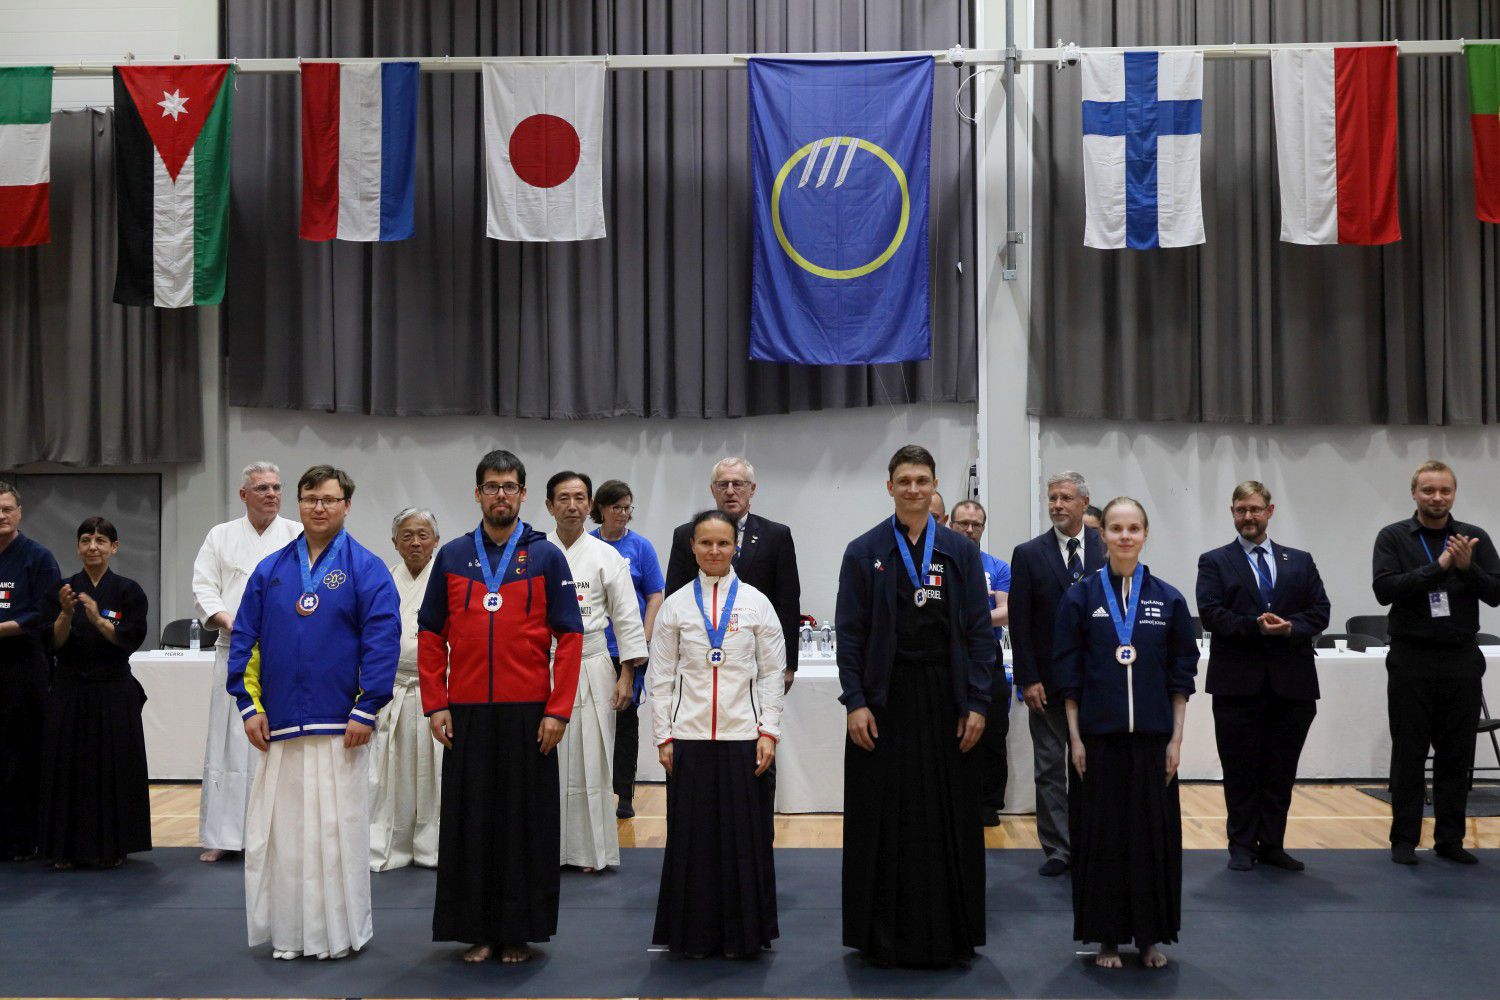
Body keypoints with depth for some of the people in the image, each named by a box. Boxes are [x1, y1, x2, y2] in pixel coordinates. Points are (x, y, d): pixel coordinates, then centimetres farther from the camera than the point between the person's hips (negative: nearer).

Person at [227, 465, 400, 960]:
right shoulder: (270, 570, 9)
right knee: (278, 831, 7)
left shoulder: (366, 569, -2)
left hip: (339, 727, -3)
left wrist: (366, 710, -12)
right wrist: (249, 705, 2)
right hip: (278, 726, 4)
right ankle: (287, 932, 19)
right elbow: (244, 638, 10)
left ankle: (338, 931, 15)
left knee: (337, 831, 2)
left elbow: (382, 641, -7)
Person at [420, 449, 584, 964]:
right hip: (466, 714, 2)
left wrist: (558, 710, -7)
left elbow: (569, 637, -1)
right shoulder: (452, 556, 8)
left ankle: (519, 931, 15)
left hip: (528, 713, -1)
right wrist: (435, 705, 0)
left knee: (525, 821, 4)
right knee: (470, 821, 6)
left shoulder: (547, 556, 2)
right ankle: (477, 931, 17)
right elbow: (430, 635, 8)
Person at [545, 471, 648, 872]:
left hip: (591, 669, 0)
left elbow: (627, 618, 4)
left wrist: (627, 675, -1)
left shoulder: (607, 556, 3)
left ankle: (591, 850, 12)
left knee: (590, 764, 2)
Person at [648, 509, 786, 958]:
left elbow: (773, 671, 3)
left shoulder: (756, 603, 3)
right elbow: (661, 676, 5)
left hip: (743, 736, 0)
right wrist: (663, 737, 0)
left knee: (744, 836, 4)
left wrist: (769, 731, -4)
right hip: (689, 737, 1)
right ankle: (696, 933, 19)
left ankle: (743, 933, 18)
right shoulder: (675, 605, 4)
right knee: (692, 836, 5)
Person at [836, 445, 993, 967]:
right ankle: (883, 935, 15)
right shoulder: (864, 552, 2)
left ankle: (948, 932, 18)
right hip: (885, 700, -1)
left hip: (945, 700, 1)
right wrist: (855, 702, -8)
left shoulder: (961, 551, 5)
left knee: (949, 820, 5)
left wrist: (977, 703, -3)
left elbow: (979, 630, 3)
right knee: (883, 823, 4)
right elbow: (849, 632, 0)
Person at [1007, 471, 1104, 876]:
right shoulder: (1028, 554, -1)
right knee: (1050, 767, 4)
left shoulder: (1107, 549, 1)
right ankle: (1057, 849, 11)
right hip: (1048, 679, -1)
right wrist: (1028, 679, -8)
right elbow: (1019, 623, -2)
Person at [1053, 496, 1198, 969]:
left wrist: (1176, 738, 0)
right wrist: (1075, 737, -3)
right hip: (1099, 734, -1)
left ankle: (1151, 935, 20)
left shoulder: (1168, 599, 3)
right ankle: (1106, 936, 16)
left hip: (1152, 735, 1)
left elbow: (1182, 673, 5)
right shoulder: (1080, 597, 0)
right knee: (1101, 833, 4)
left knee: (1153, 832, 6)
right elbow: (1068, 673, 1)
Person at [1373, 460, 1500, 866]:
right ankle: (1404, 839, 11)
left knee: (1457, 757, 7)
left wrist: (1467, 567, -18)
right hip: (1411, 662, -2)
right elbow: (1385, 589, -13)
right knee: (1409, 756, 3)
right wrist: (1438, 566, -21)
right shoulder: (1394, 538, -1)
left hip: (1461, 662, 2)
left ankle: (1450, 839, 17)